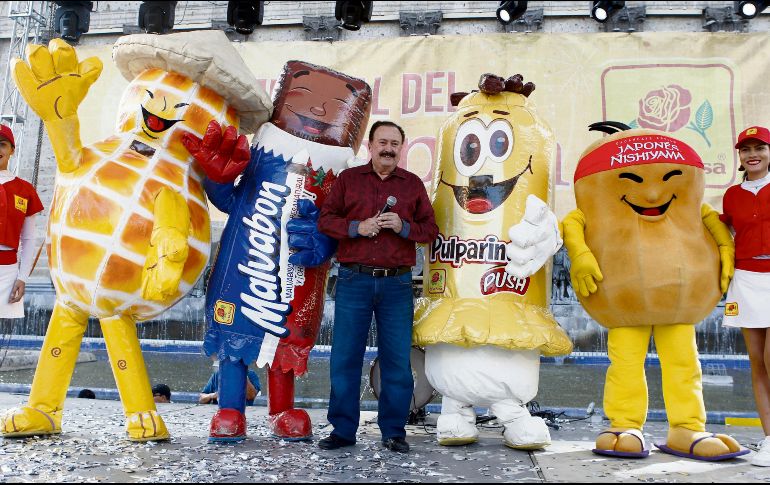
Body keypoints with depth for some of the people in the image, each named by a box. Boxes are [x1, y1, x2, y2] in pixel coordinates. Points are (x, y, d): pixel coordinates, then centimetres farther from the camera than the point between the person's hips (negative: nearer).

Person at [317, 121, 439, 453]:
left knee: (398, 360, 4)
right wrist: (357, 227, -10)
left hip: (397, 284, 1)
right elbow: (325, 220, 6)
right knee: (344, 357, 3)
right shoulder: (348, 179, 10)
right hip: (354, 281, 0)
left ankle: (393, 431, 18)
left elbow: (431, 229, 9)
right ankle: (343, 429, 16)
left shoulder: (413, 184, 12)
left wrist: (403, 226, -9)